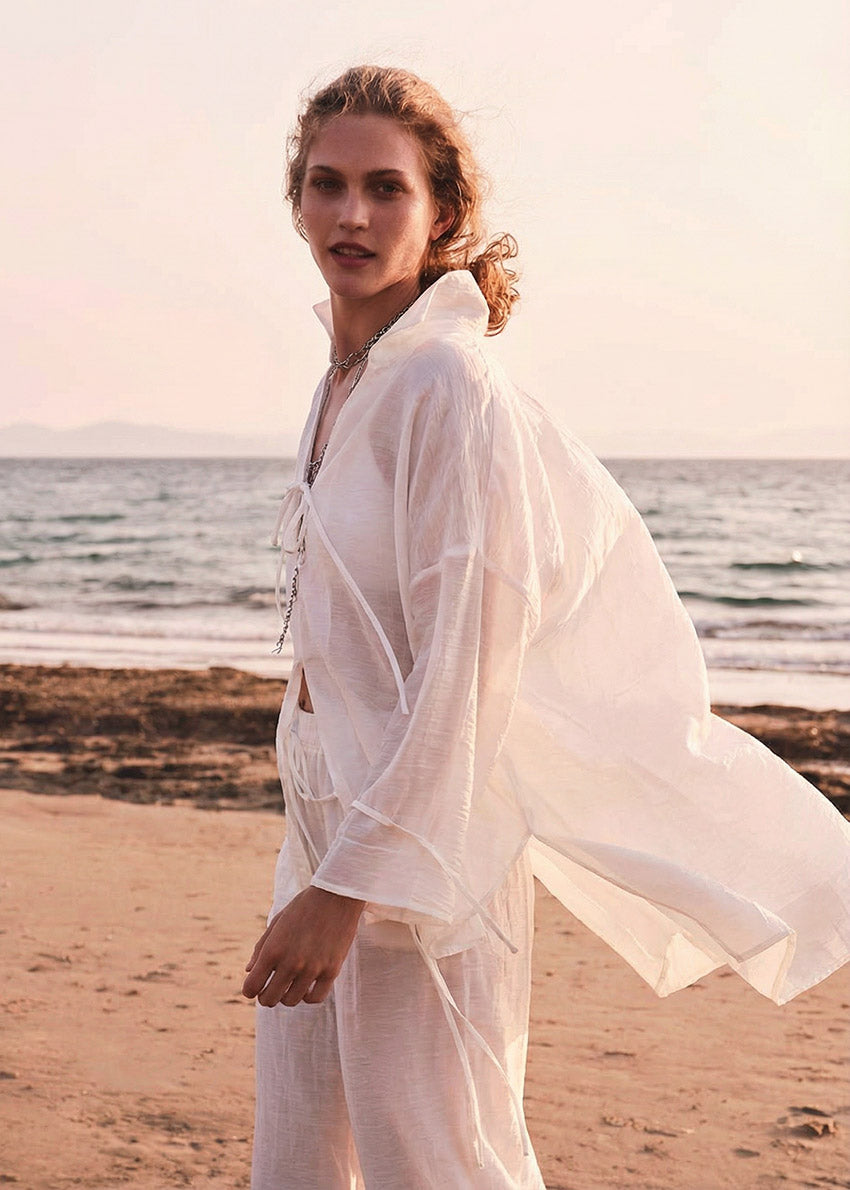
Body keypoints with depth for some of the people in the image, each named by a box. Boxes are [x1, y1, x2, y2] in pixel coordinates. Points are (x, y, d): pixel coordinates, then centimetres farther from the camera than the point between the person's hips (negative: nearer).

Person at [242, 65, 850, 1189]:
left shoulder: (451, 387, -17)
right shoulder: (348, 379, 10)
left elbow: (466, 670, -21)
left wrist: (350, 883, -21)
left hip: (421, 841, -8)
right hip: (329, 819, 9)